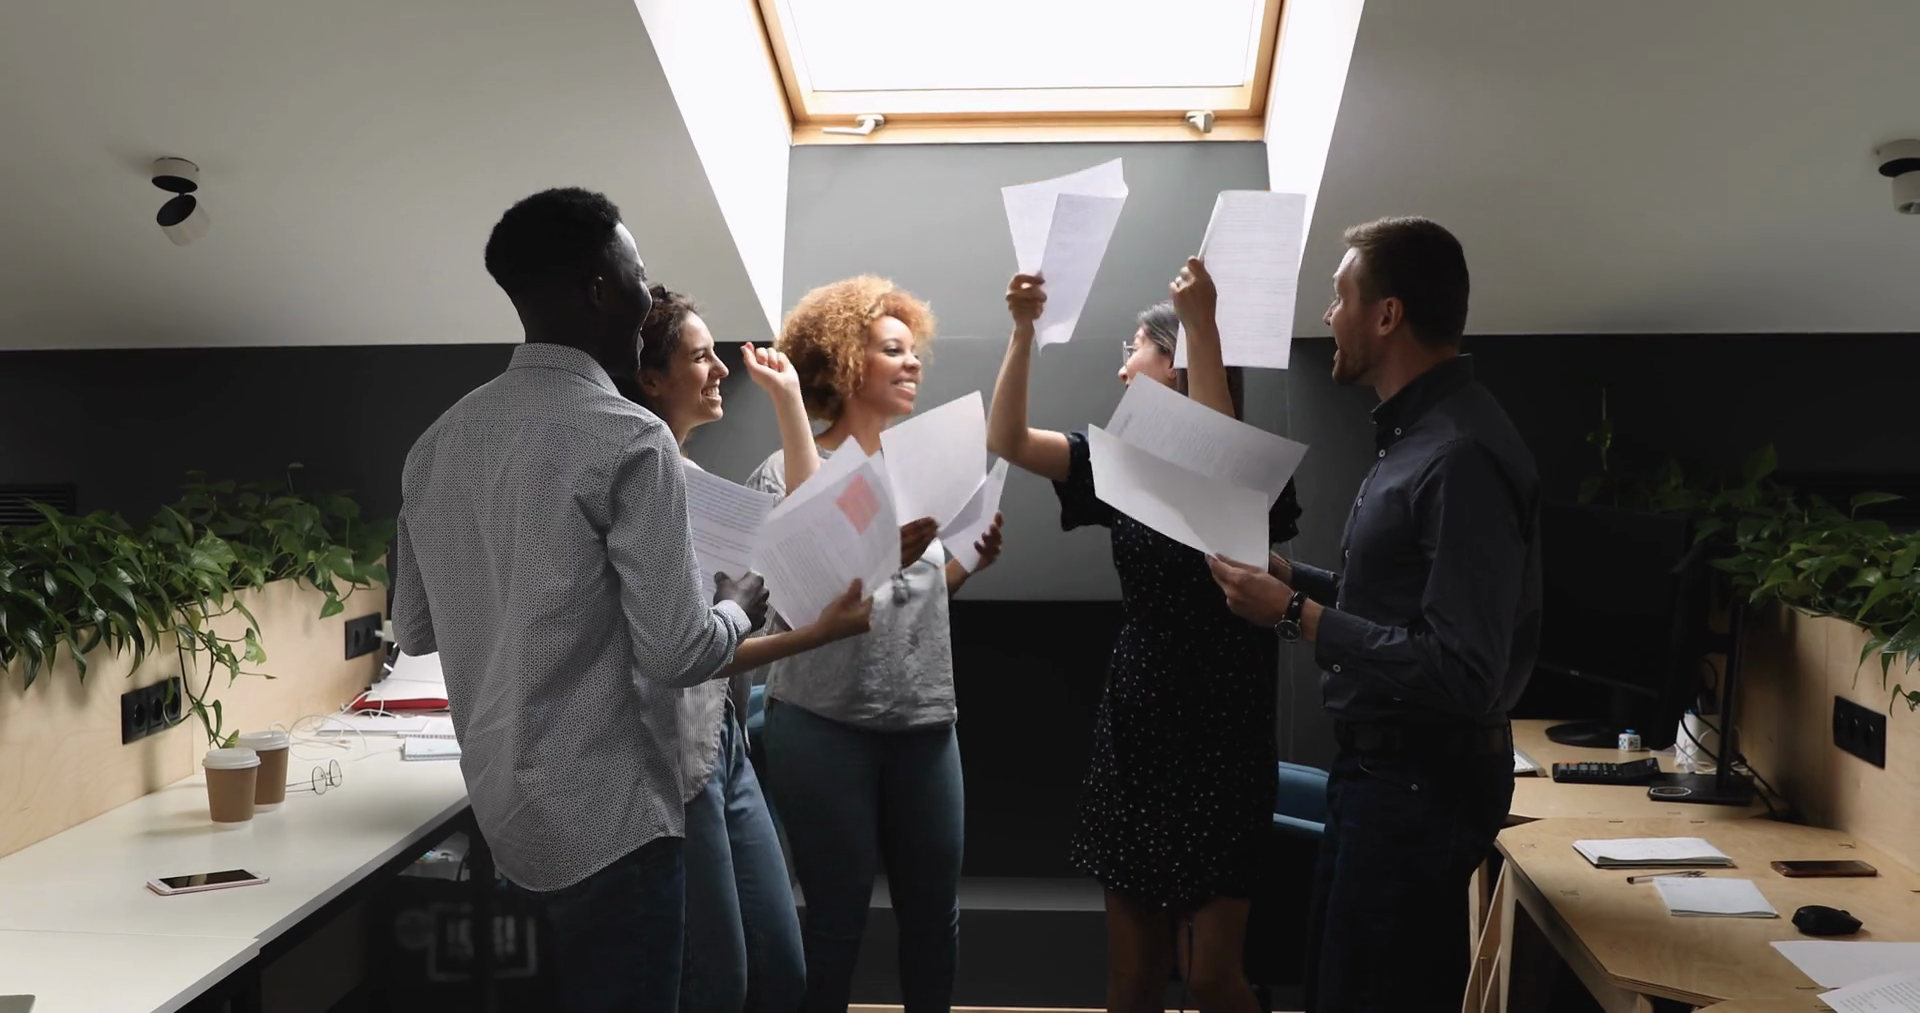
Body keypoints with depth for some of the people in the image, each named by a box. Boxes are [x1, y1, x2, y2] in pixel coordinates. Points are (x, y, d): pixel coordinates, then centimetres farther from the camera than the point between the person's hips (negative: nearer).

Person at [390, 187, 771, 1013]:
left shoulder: (438, 442, 5)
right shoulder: (628, 440, -18)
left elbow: (414, 629, 13)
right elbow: (676, 654, -19)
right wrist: (738, 609, 0)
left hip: (505, 803, 8)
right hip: (606, 815, -8)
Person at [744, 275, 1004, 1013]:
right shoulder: (789, 472, -7)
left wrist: (972, 561, -2)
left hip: (924, 723, 5)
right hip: (823, 725, -5)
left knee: (934, 910, 13)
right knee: (838, 916, 5)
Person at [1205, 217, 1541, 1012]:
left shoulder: (1462, 455, -23)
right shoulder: (1416, 432, 10)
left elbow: (1463, 672, -28)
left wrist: (1296, 615, -24)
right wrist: (1289, 576, 7)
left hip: (1422, 785, -10)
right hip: (1384, 769, 10)